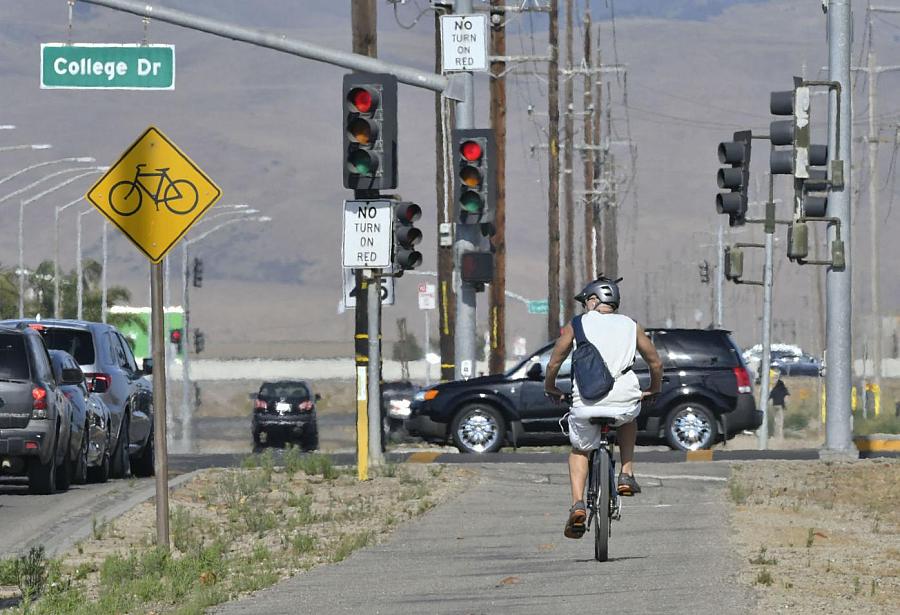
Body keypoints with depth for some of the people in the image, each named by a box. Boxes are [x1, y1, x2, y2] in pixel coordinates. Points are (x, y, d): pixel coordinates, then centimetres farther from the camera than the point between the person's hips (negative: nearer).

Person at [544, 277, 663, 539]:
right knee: (629, 420, 37)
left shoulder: (576, 325, 11)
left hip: (586, 403, -1)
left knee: (579, 451, 22)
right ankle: (626, 475, 21)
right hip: (624, 399, 1)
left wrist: (550, 389, 33)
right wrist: (654, 391, 40)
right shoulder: (630, 326, 17)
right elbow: (656, 363, 22)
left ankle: (578, 505, 2)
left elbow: (553, 364, 13)